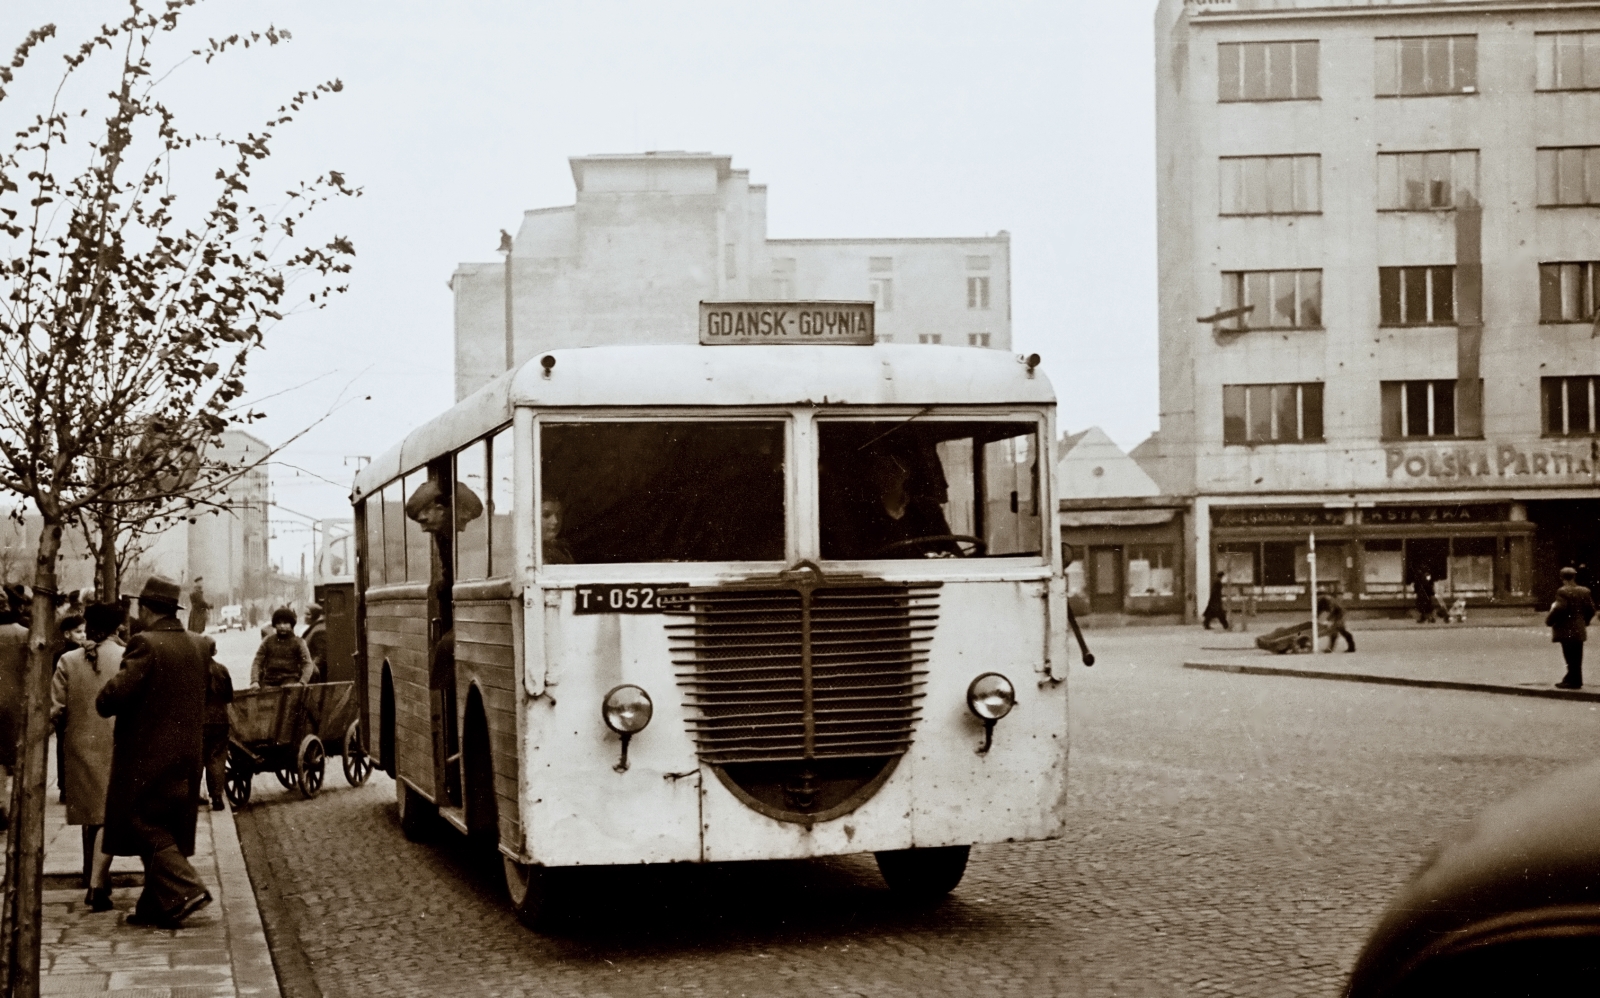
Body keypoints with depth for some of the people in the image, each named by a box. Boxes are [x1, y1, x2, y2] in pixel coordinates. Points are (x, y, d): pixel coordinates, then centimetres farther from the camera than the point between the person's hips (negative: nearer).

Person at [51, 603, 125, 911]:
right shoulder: (125, 658, -8)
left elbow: (56, 711, -4)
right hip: (115, 747, -3)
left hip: (79, 746, 3)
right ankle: (98, 883, -13)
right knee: (108, 816, -1)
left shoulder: (68, 661, -2)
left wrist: (68, 730, 16)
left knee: (90, 816, 17)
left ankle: (93, 881, 27)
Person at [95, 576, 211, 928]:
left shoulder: (145, 644, -16)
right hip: (186, 753, 8)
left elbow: (118, 692, -23)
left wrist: (103, 702, -3)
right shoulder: (193, 647, 10)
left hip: (149, 756, -8)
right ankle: (156, 905, 18)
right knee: (167, 830, 13)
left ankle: (186, 891, -12)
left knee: (147, 828, 0)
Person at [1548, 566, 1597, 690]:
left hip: (1566, 631, -7)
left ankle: (1574, 681, -1)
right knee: (1576, 657, 13)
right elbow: (1591, 609, 8)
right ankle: (1571, 679, 21)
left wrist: (1548, 620, -8)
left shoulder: (1563, 592, -15)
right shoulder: (1585, 591, 6)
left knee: (1571, 657, -3)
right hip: (1579, 631, 7)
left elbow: (1559, 609, -23)